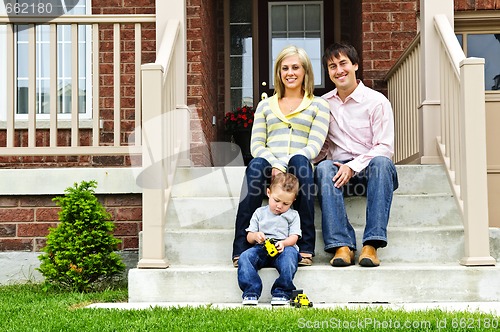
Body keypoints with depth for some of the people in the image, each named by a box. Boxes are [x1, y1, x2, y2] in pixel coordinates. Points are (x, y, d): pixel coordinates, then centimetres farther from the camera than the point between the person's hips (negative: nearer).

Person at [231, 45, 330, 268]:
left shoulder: (318, 105, 16)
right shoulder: (265, 105, 23)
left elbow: (314, 146, 1)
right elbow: (256, 145, 11)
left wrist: (284, 164, -16)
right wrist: (275, 166, -12)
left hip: (299, 168, -1)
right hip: (270, 170, 1)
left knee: (299, 161, -37)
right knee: (256, 164, -34)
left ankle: (306, 248, -36)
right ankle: (241, 249, -40)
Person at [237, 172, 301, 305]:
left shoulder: (293, 215, 16)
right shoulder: (260, 213, 19)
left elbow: (294, 237, 4)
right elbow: (249, 237, 16)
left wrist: (284, 243, -20)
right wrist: (255, 236, -10)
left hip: (284, 249, -2)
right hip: (262, 248, 2)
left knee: (290, 254, -37)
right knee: (245, 257, -29)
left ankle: (281, 292, -34)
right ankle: (251, 292, -30)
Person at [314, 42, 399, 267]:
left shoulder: (376, 101, 0)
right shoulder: (324, 104, 14)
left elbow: (385, 148, -8)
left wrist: (353, 166, -21)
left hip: (370, 171, -2)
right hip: (340, 171, 3)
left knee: (381, 162, -36)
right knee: (324, 168, -31)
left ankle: (371, 244, -41)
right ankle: (341, 245, -40)